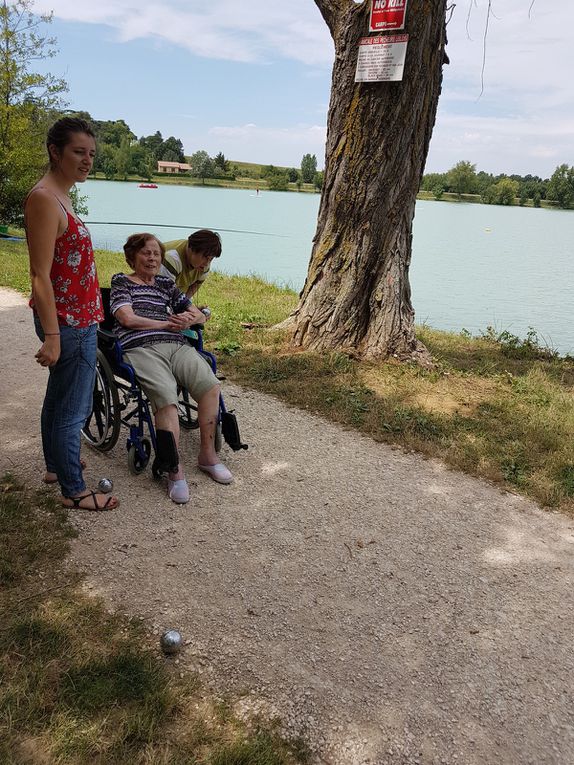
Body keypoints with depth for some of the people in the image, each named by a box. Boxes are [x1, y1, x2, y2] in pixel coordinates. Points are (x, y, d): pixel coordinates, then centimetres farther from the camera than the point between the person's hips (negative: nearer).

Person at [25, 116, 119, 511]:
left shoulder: (59, 196, 12)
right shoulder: (44, 199, -18)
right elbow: (40, 277, -22)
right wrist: (52, 336, -25)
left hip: (76, 318, 10)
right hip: (69, 322, -10)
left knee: (59, 397, 22)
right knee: (74, 408, 1)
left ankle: (56, 465, 40)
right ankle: (74, 490, 15)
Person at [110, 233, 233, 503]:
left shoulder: (165, 284, 27)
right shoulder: (121, 281, 15)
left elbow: (200, 315, 26)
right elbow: (127, 319, -2)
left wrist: (189, 318, 1)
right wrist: (168, 323, 1)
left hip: (176, 345, 5)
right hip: (141, 348, -4)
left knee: (210, 385, -24)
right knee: (166, 400, -32)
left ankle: (208, 455, -11)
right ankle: (175, 471, -24)